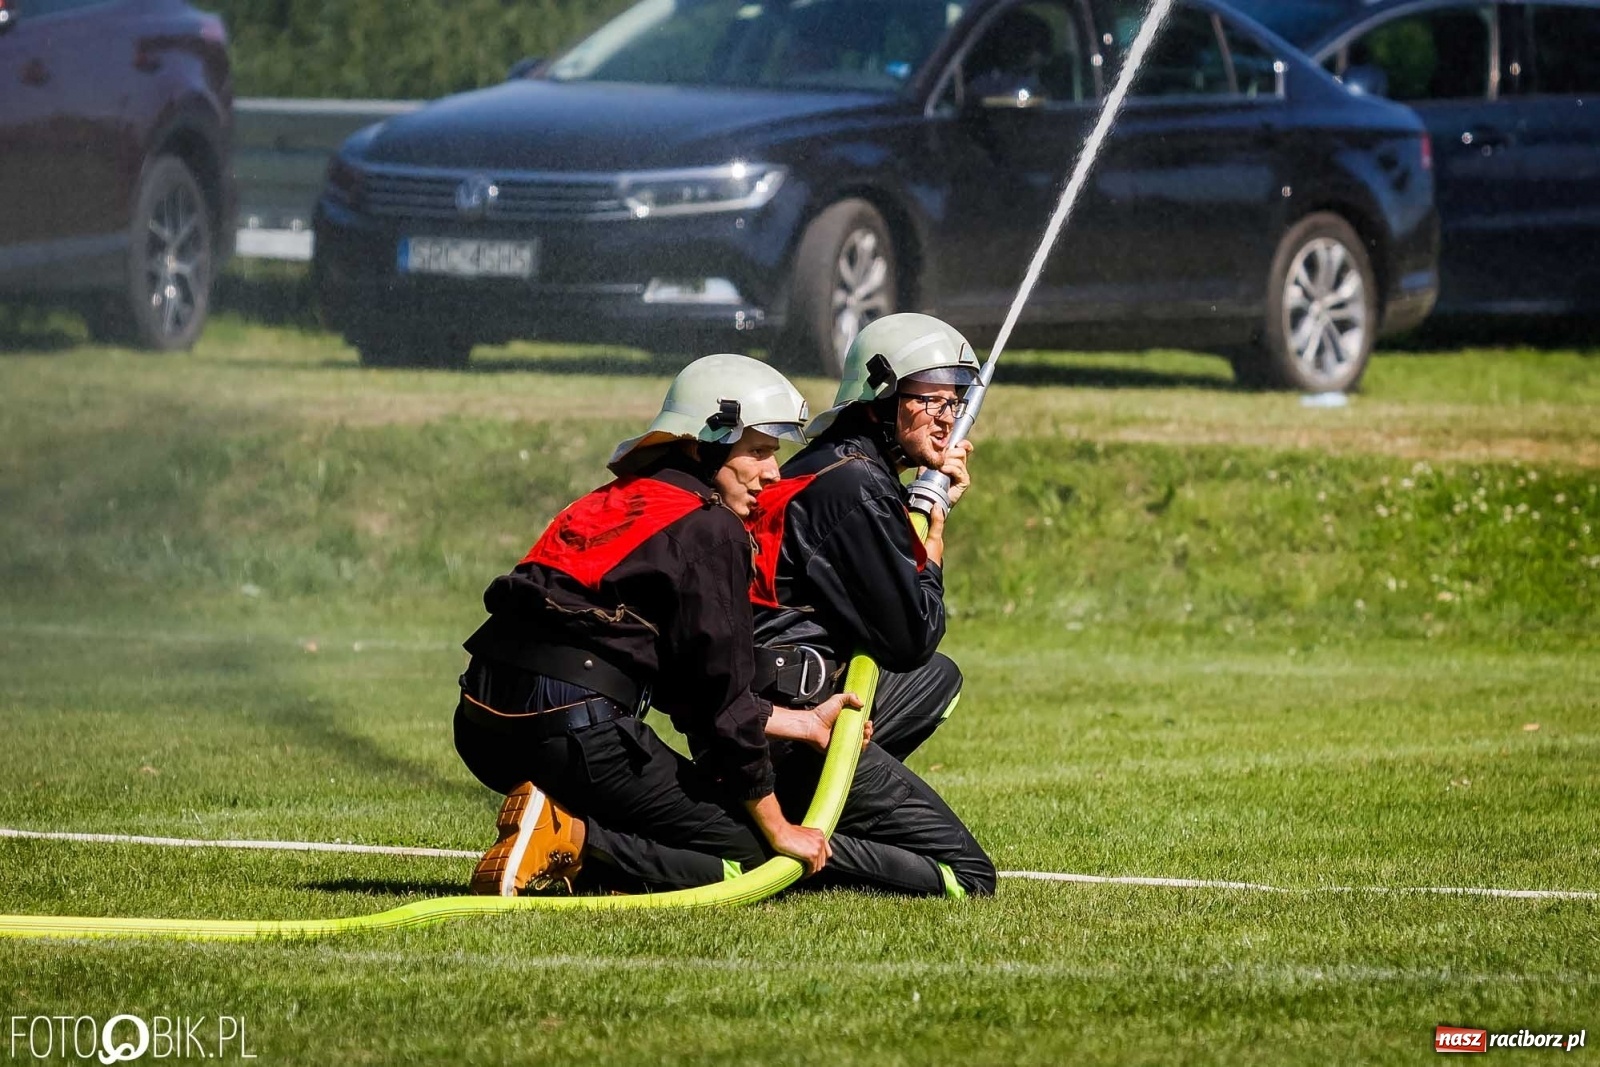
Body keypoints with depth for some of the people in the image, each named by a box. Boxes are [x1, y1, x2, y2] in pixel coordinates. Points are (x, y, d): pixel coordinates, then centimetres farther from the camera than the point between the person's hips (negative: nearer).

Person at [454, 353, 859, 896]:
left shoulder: (621, 502, 25)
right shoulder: (710, 528, -2)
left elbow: (690, 688, 27)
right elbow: (720, 694, -4)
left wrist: (805, 723, 33)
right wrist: (779, 830, 4)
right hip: (574, 725, -9)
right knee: (745, 847, 2)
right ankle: (572, 844, -16)